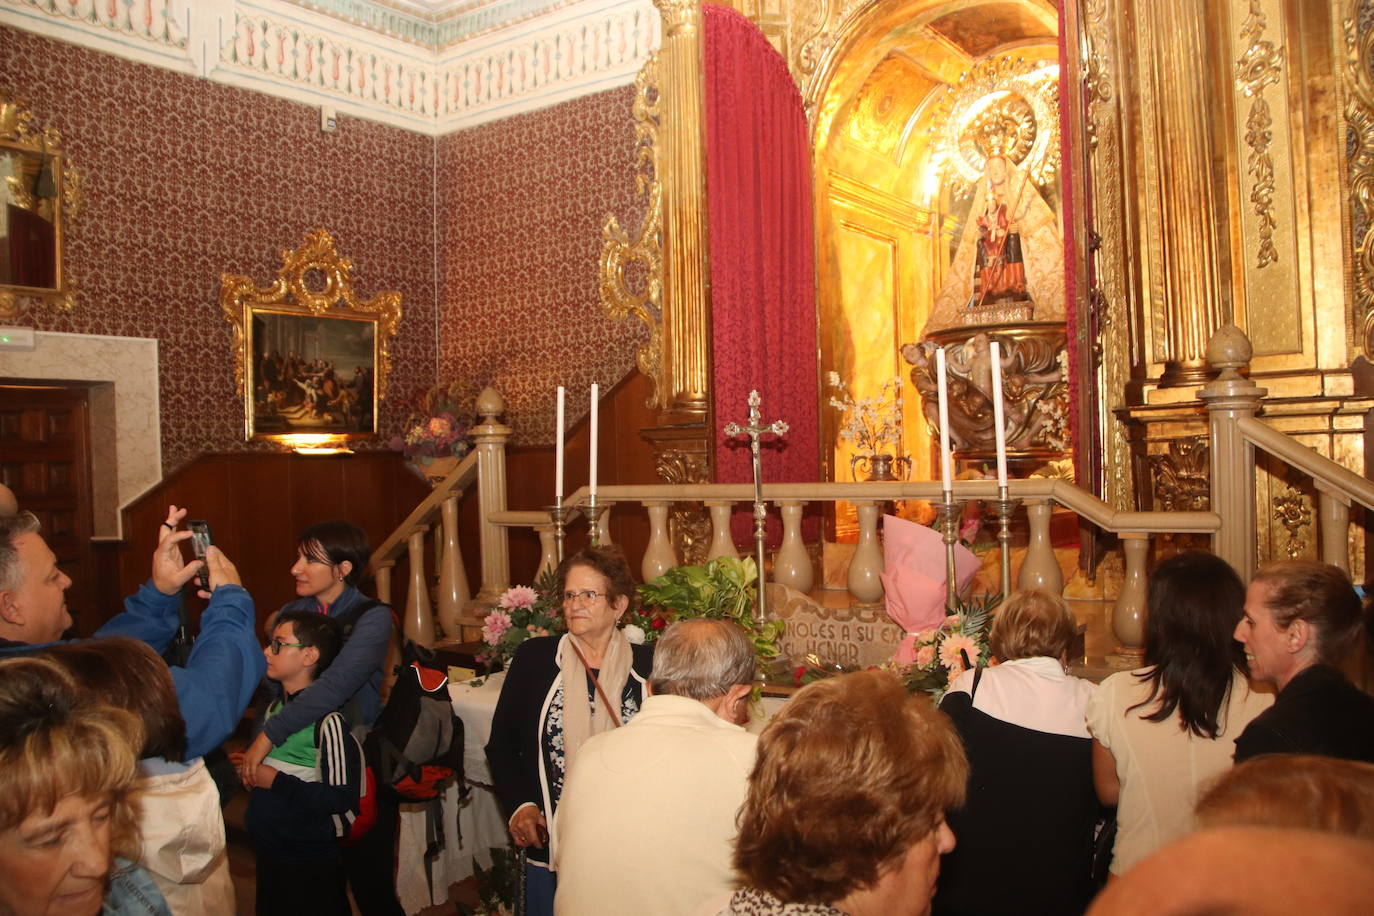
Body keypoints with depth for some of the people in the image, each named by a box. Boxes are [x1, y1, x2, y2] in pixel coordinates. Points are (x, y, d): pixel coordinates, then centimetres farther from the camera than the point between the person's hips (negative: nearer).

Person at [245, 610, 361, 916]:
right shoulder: (276, 708, 5)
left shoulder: (327, 721, -22)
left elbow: (342, 799, -26)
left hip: (311, 864, -8)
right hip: (269, 853, 8)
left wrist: (276, 781, -21)